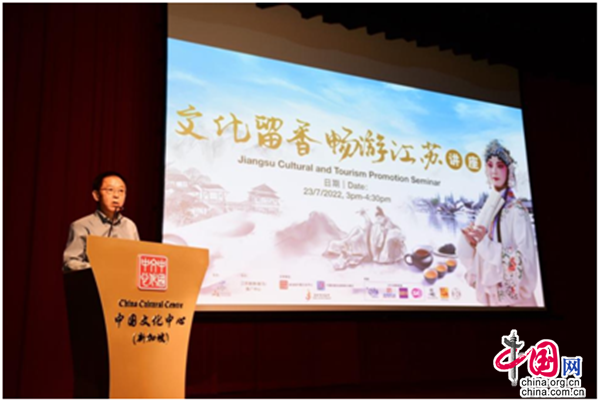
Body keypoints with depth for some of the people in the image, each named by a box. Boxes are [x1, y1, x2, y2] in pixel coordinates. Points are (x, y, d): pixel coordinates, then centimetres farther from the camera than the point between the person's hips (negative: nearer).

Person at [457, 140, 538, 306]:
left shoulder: (517, 211, -12)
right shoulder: (486, 209, 7)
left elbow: (524, 261, -19)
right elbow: (470, 257, 10)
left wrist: (487, 243, -22)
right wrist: (469, 241, -9)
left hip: (514, 299, -6)